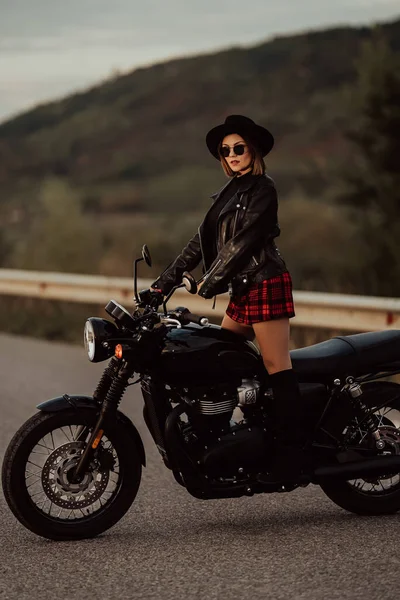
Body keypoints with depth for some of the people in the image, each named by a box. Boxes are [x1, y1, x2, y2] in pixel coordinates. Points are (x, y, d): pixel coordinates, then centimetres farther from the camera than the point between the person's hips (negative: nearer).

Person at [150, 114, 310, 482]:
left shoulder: (262, 189, -5)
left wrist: (212, 280, -20)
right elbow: (203, 240, 18)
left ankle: (292, 454, -14)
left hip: (265, 283, -9)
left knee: (276, 367, -12)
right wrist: (168, 278, 11)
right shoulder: (231, 193, 20)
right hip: (243, 290, 9)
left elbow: (243, 240, -16)